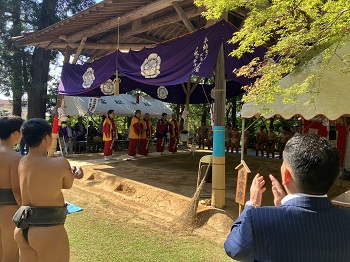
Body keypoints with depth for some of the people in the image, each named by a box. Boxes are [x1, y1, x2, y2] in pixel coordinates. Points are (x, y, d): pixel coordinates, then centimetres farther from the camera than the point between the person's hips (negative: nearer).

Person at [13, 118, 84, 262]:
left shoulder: (22, 162, 3)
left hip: (23, 230, 7)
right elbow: (68, 185, 0)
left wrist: (71, 172, 0)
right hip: (48, 231, -7)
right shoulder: (60, 163, -18)